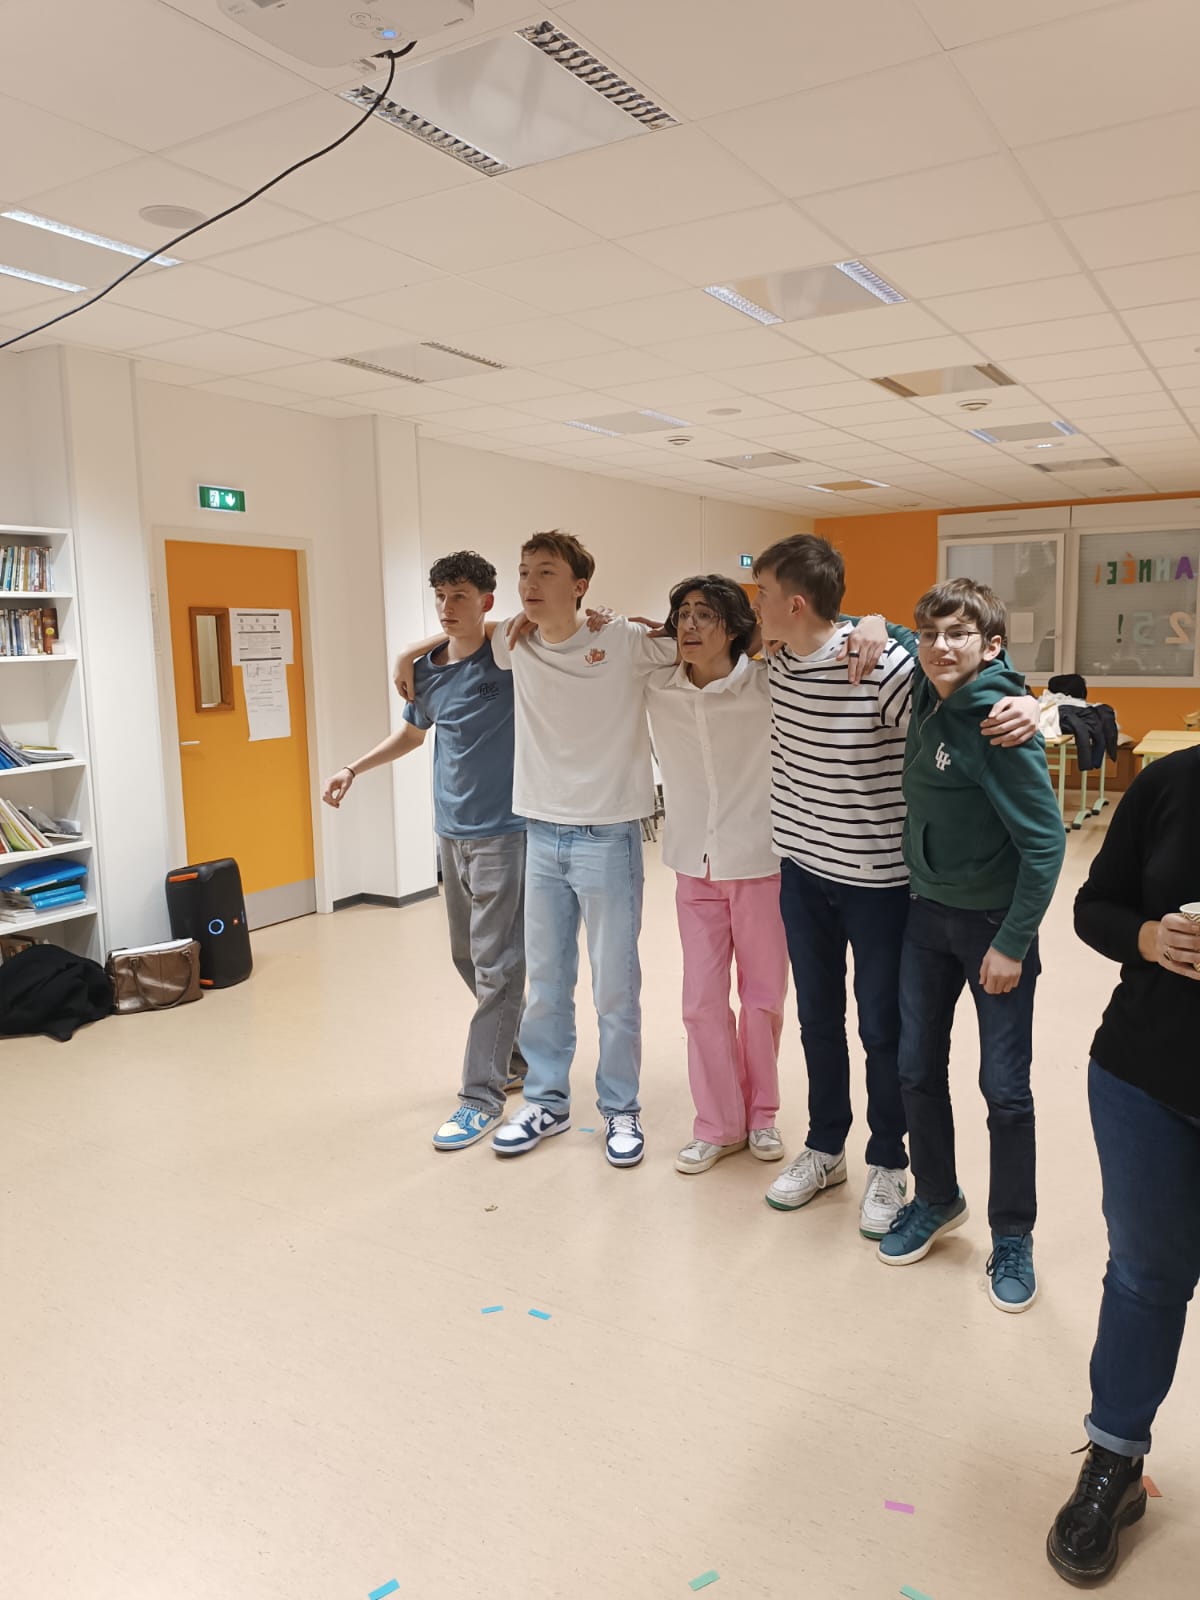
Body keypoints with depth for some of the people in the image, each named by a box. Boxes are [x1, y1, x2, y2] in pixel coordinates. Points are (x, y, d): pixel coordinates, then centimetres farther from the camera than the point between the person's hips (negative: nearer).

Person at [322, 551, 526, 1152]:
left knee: (495, 965, -4)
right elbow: (411, 734, 25)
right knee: (467, 956, 15)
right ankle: (522, 1057, 32)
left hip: (501, 831, -7)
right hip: (450, 831, 7)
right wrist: (353, 768, 20)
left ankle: (481, 1094, 5)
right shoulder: (425, 669, 9)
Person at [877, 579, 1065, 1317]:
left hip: (995, 922, -6)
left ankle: (1013, 1237, 24)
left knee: (1005, 1088, 5)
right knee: (918, 1069, 13)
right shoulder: (927, 694, -3)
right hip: (928, 914, 6)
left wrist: (1013, 944, -18)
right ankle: (937, 1200, 35)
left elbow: (1045, 842, -20)